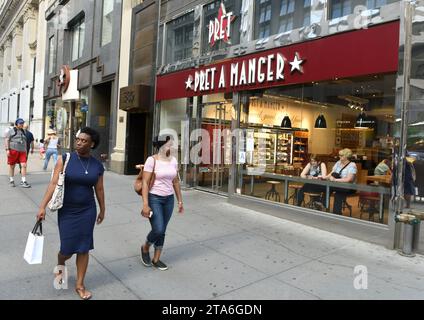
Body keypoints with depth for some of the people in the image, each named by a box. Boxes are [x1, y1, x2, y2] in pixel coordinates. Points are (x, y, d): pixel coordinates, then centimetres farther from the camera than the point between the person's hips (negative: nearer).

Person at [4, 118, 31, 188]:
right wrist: (7, 149, -14)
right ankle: (11, 181, 19)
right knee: (12, 166, 6)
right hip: (13, 150, -4)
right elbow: (6, 140, -4)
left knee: (24, 165, -9)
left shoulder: (23, 132, 18)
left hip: (22, 151, 4)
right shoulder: (11, 131, 2)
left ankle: (23, 182, -8)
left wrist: (26, 151, 18)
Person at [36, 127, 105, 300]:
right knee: (67, 248, 4)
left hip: (87, 211, 2)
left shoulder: (97, 165, -2)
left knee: (84, 248, 6)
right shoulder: (65, 159, -9)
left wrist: (102, 209, 13)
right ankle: (60, 265, 42)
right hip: (67, 211, -1)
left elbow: (99, 189, 7)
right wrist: (43, 206, -15)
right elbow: (53, 184, -11)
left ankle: (80, 285, 23)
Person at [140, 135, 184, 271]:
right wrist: (145, 204, -19)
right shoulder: (152, 160, -11)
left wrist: (180, 201, 13)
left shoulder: (173, 160, 5)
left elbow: (176, 182, 12)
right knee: (158, 230, -10)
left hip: (169, 199, 5)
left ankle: (156, 259, 27)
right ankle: (145, 248, 22)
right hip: (154, 198, -5)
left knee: (162, 231, 10)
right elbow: (145, 183, -13)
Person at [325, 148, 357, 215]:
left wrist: (335, 180, -26)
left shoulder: (352, 165, -10)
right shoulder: (338, 163, 11)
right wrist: (324, 177, -13)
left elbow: (349, 180, -22)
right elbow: (331, 174, 7)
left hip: (349, 188, -6)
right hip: (338, 186, 6)